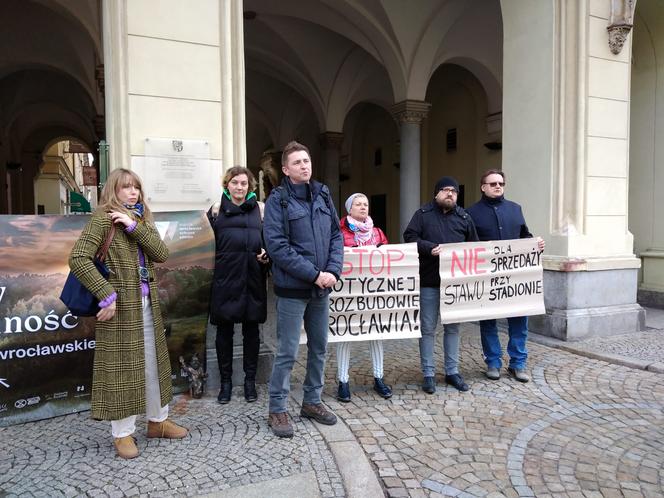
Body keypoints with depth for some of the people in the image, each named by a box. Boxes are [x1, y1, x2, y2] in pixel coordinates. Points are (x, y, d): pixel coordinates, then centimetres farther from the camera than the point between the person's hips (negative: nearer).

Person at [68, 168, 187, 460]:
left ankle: (157, 421, 28)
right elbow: (78, 259, -18)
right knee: (122, 366, 2)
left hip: (147, 302, 7)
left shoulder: (142, 219, 13)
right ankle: (122, 432, 16)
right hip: (120, 303, -7)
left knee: (153, 362, 14)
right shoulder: (103, 218, -7)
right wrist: (106, 294, -22)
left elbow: (162, 254, -2)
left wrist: (135, 227, -13)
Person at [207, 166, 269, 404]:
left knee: (251, 329, 8)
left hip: (253, 277, 0)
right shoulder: (217, 209, 10)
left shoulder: (259, 208, 9)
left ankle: (250, 380, 22)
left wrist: (267, 254, -8)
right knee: (224, 330, 7)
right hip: (225, 277, 0)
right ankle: (226, 381, 22)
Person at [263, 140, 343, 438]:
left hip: (321, 288, 6)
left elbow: (336, 235, 9)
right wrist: (314, 274, -17)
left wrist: (333, 271, -6)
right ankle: (277, 410, 19)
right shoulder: (278, 199, -9)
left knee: (319, 347, 16)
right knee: (287, 353, 2)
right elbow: (277, 246, -16)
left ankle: (312, 401, 33)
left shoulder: (323, 194, 8)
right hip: (292, 288, -6)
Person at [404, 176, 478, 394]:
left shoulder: (464, 217, 11)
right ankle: (428, 373, 15)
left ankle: (452, 371, 24)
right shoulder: (423, 213, 1)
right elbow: (409, 237, -7)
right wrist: (429, 248, -19)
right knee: (428, 328, 4)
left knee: (452, 327, 12)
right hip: (429, 280, -3)